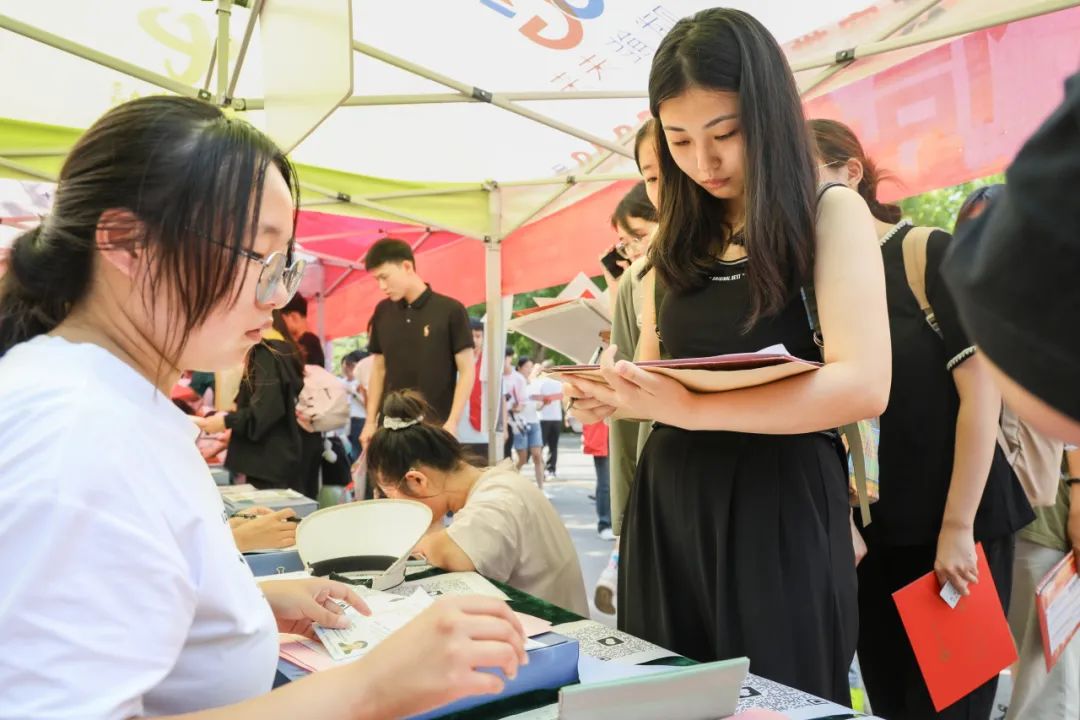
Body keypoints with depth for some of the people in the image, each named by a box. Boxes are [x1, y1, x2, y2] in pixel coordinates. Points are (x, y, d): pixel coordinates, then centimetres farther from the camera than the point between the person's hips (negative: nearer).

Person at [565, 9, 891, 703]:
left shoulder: (831, 214, -5)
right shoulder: (676, 238, 10)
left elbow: (863, 385, -17)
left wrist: (693, 410, -26)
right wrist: (614, 394, -7)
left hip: (777, 503, -5)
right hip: (668, 500, 5)